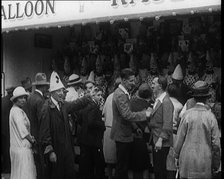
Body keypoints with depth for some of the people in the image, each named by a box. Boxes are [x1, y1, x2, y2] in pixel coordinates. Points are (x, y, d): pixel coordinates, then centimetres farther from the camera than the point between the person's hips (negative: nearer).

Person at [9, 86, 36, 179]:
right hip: (22, 148, -10)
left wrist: (30, 137, 5)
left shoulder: (15, 110, 16)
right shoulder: (17, 111, -15)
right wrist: (32, 140, -5)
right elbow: (23, 131, -18)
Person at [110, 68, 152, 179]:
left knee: (124, 165, 16)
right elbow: (127, 115, -27)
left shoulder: (124, 93, 12)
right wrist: (144, 114, -21)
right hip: (122, 136, -10)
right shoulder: (120, 95, -20)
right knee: (121, 166, -2)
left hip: (124, 134, 10)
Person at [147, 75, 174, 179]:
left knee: (160, 169, -1)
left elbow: (167, 125, -21)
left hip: (162, 143, -9)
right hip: (155, 140, 9)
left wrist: (160, 140, -24)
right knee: (156, 168, 14)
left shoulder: (166, 102, -16)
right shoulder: (157, 100, 13)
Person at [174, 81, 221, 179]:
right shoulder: (211, 117, -6)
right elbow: (216, 144, -2)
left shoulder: (187, 114, -7)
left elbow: (180, 138, -1)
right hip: (205, 162, 0)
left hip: (187, 160, 0)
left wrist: (176, 156, 12)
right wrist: (216, 164, 9)